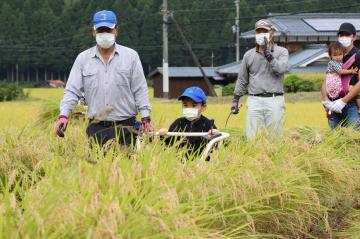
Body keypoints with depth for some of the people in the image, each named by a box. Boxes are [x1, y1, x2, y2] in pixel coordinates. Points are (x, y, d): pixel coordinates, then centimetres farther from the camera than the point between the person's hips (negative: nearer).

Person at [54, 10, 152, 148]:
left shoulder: (131, 56, 6)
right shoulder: (83, 59, 8)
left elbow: (140, 90, 4)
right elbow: (72, 91, 5)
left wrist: (146, 119, -3)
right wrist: (64, 116, -9)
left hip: (125, 126, -1)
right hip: (96, 128, 1)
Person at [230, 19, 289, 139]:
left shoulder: (282, 52, 7)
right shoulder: (249, 55, 14)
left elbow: (280, 69, -12)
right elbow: (242, 80, 18)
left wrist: (268, 54, -13)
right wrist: (235, 100, 14)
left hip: (274, 101, -2)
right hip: (254, 101, 2)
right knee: (252, 138, -4)